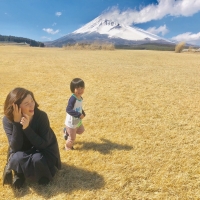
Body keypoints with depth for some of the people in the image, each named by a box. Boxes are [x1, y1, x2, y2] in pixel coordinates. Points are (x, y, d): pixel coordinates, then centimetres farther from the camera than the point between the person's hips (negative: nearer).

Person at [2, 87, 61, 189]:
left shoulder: (41, 116, -26)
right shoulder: (8, 120, -21)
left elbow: (43, 144, -26)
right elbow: (15, 147, -26)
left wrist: (27, 128, -38)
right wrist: (17, 123, -36)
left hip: (43, 150, 0)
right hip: (22, 153, 0)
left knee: (37, 160, -33)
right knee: (16, 159, -34)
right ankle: (18, 173, 1)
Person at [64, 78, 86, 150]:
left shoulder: (80, 98, -3)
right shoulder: (73, 99, -30)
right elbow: (68, 109, -35)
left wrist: (83, 113, 1)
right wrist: (79, 115, -37)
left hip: (78, 121, 8)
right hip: (71, 122, -8)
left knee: (81, 131, 30)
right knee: (72, 138, 10)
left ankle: (67, 131, 44)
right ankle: (68, 146, 40)